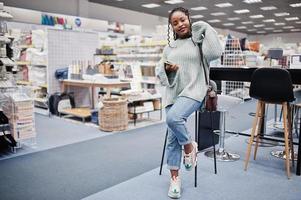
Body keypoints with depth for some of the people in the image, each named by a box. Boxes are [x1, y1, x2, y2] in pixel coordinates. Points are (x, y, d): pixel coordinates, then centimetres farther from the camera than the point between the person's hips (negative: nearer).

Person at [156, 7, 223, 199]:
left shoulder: (199, 40, 3)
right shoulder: (169, 47, 15)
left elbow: (215, 53, -15)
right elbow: (159, 70, 17)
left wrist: (205, 27, -7)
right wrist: (166, 68, -7)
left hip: (193, 91, -5)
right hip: (174, 94, 5)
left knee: (173, 118, -32)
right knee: (173, 138, 3)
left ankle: (190, 146, -1)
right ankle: (175, 178, 17)